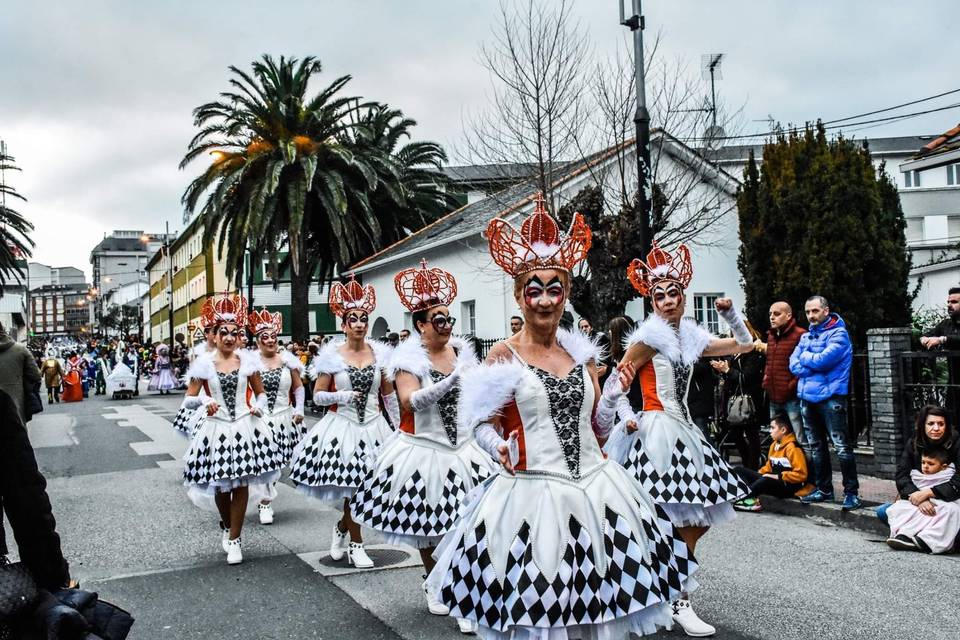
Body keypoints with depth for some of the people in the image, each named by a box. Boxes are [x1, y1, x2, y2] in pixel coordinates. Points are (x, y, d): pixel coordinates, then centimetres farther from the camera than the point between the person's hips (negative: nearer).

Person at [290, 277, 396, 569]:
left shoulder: (380, 353, 3)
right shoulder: (332, 355, -4)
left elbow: (389, 394, 10)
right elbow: (318, 396, -1)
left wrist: (399, 427, 9)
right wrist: (342, 396, -19)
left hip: (373, 426, 3)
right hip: (342, 426, -3)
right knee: (351, 488, -1)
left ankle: (342, 528, 33)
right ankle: (355, 545, 19)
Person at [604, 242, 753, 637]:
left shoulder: (691, 337, 10)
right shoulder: (649, 337, -9)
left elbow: (745, 344, 19)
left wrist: (730, 312, 6)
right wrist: (627, 417, -17)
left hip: (684, 429, 8)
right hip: (658, 431, -8)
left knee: (698, 520, 10)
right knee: (685, 525, -8)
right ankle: (679, 604, 4)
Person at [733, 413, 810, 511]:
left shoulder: (792, 447, -13)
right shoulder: (774, 445, 13)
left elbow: (801, 475, -18)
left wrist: (778, 477, -19)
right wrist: (758, 474, 3)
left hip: (788, 487, -9)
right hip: (772, 480, 9)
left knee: (766, 480, -42)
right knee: (739, 470, -3)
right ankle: (750, 499, -28)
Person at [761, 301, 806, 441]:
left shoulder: (800, 335, -10)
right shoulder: (771, 336, 18)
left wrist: (793, 386, -16)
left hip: (792, 398, -8)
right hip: (774, 398, 9)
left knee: (800, 440, -6)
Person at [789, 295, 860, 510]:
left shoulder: (838, 334, -5)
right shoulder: (806, 336, 15)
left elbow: (823, 359, -18)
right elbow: (794, 365, 6)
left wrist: (805, 357, -1)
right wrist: (813, 363, -10)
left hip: (830, 397, -7)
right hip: (807, 396, 7)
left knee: (842, 447, -8)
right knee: (815, 447, 14)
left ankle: (851, 493, -3)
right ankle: (823, 489, 24)